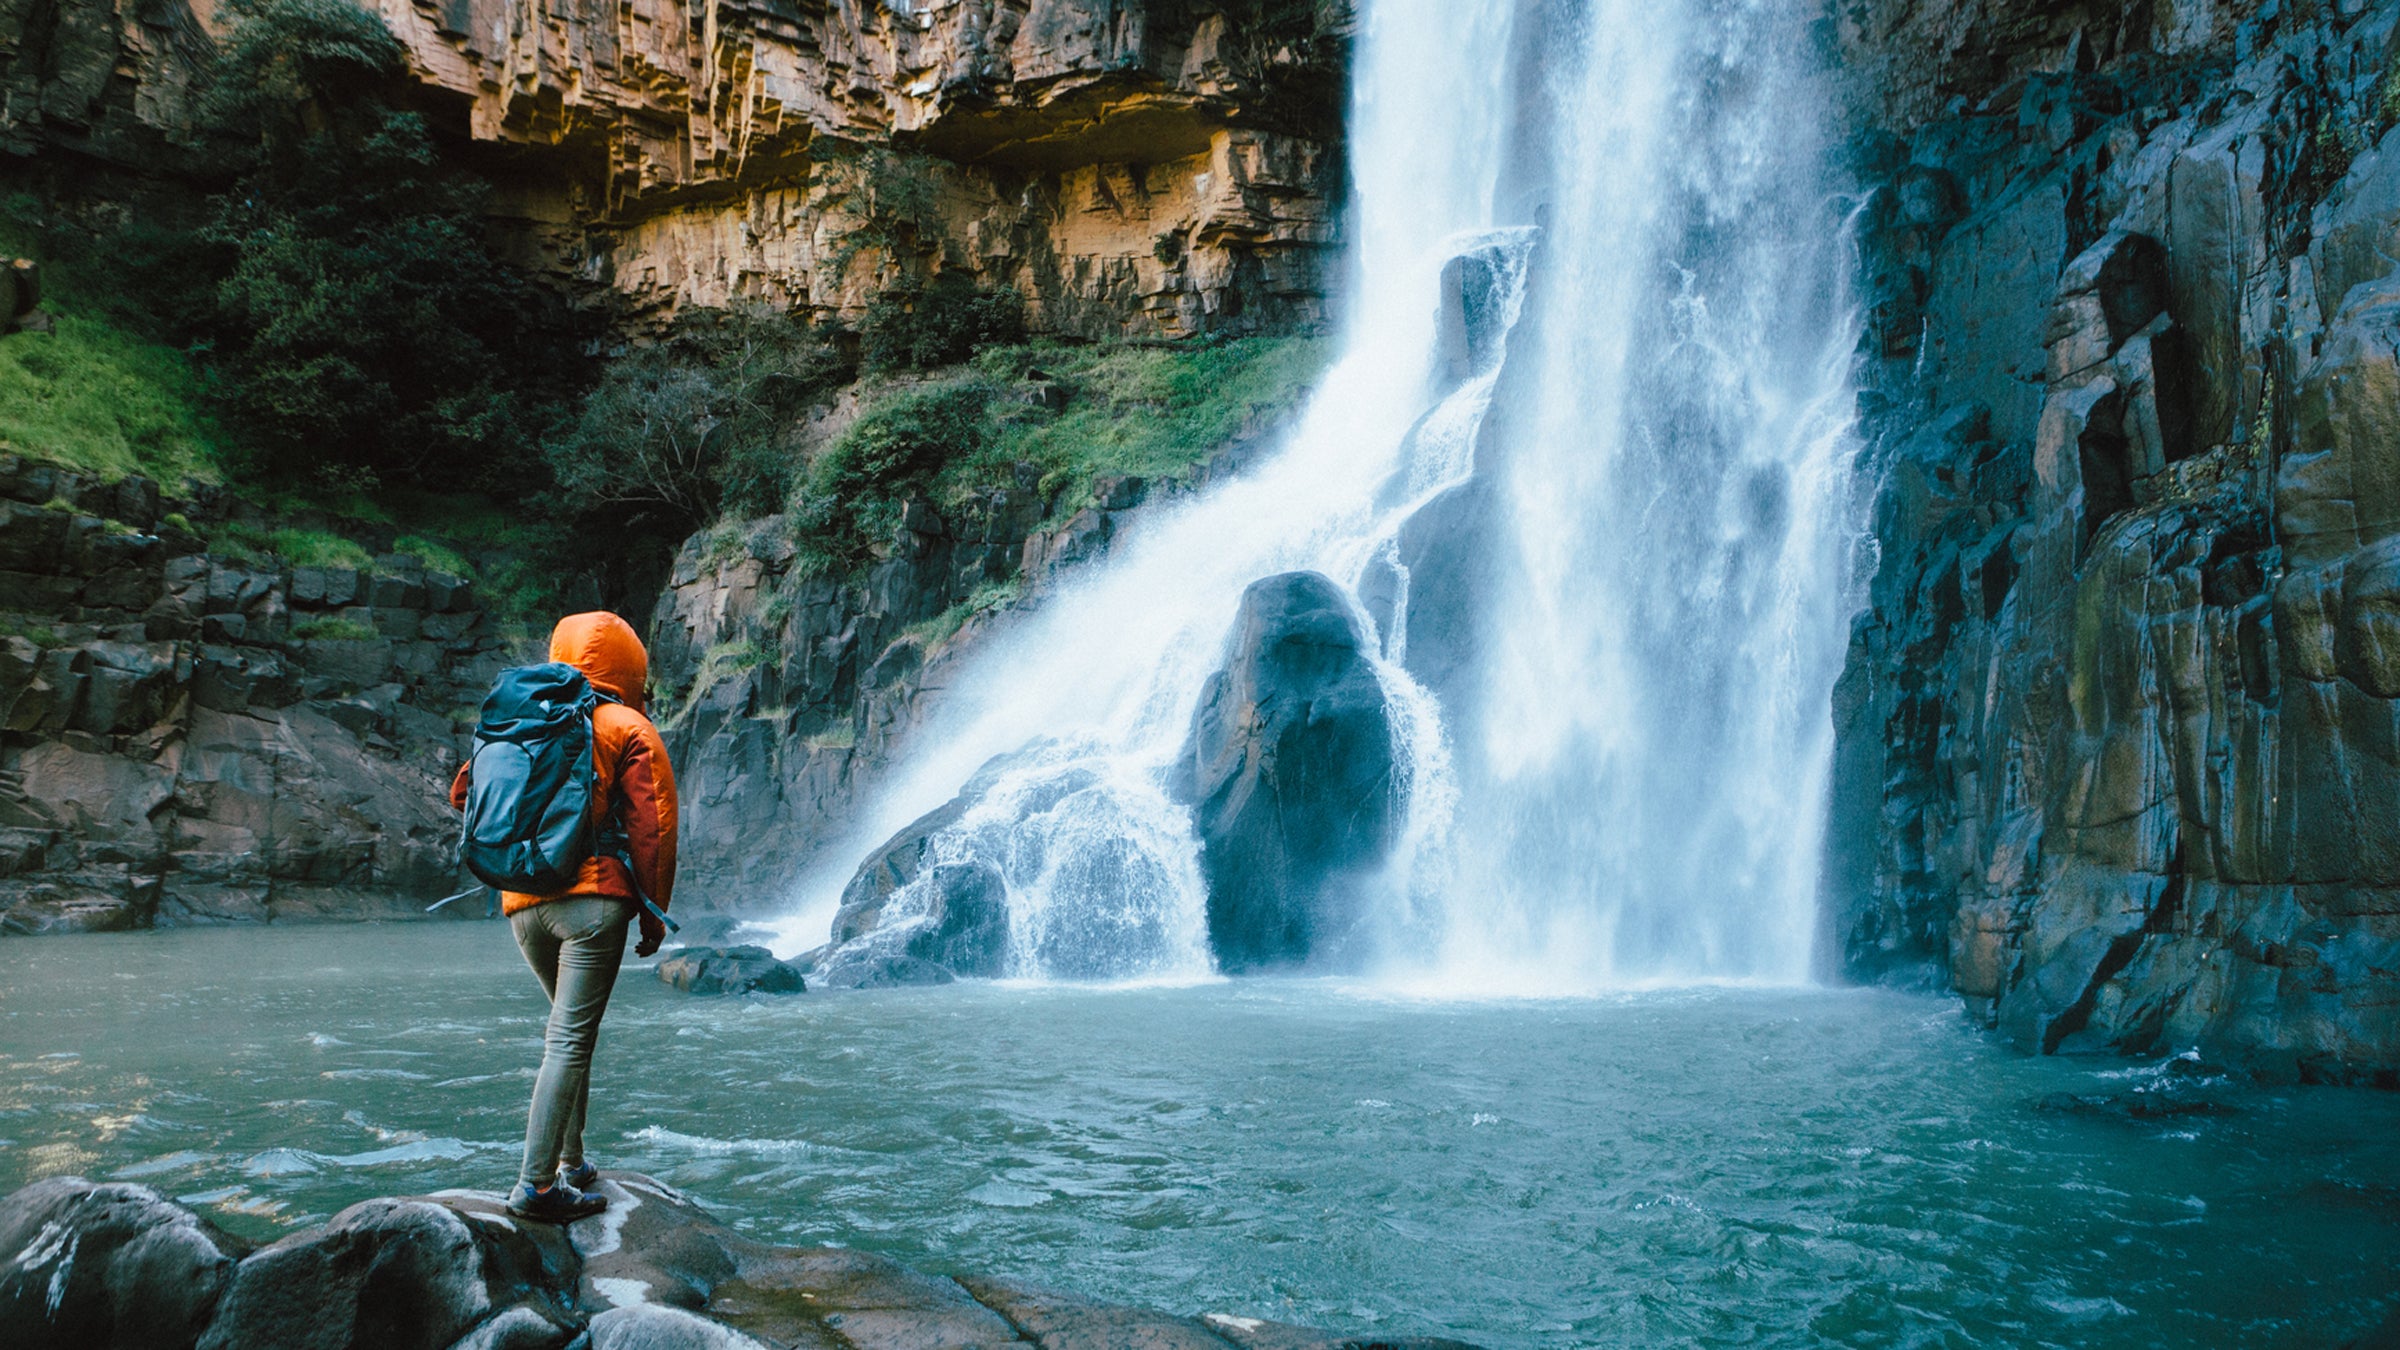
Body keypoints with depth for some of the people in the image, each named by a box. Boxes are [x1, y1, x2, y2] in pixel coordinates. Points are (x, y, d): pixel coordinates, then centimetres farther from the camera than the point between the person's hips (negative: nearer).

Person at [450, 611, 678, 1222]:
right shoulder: (626, 729, 0)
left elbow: (465, 794, 16)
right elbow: (653, 827, -6)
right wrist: (654, 913, 0)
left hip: (524, 904, 6)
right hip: (593, 897, -6)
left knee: (569, 1027, 21)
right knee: (571, 1039, -6)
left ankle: (571, 1162, 24)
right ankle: (536, 1185, -9)